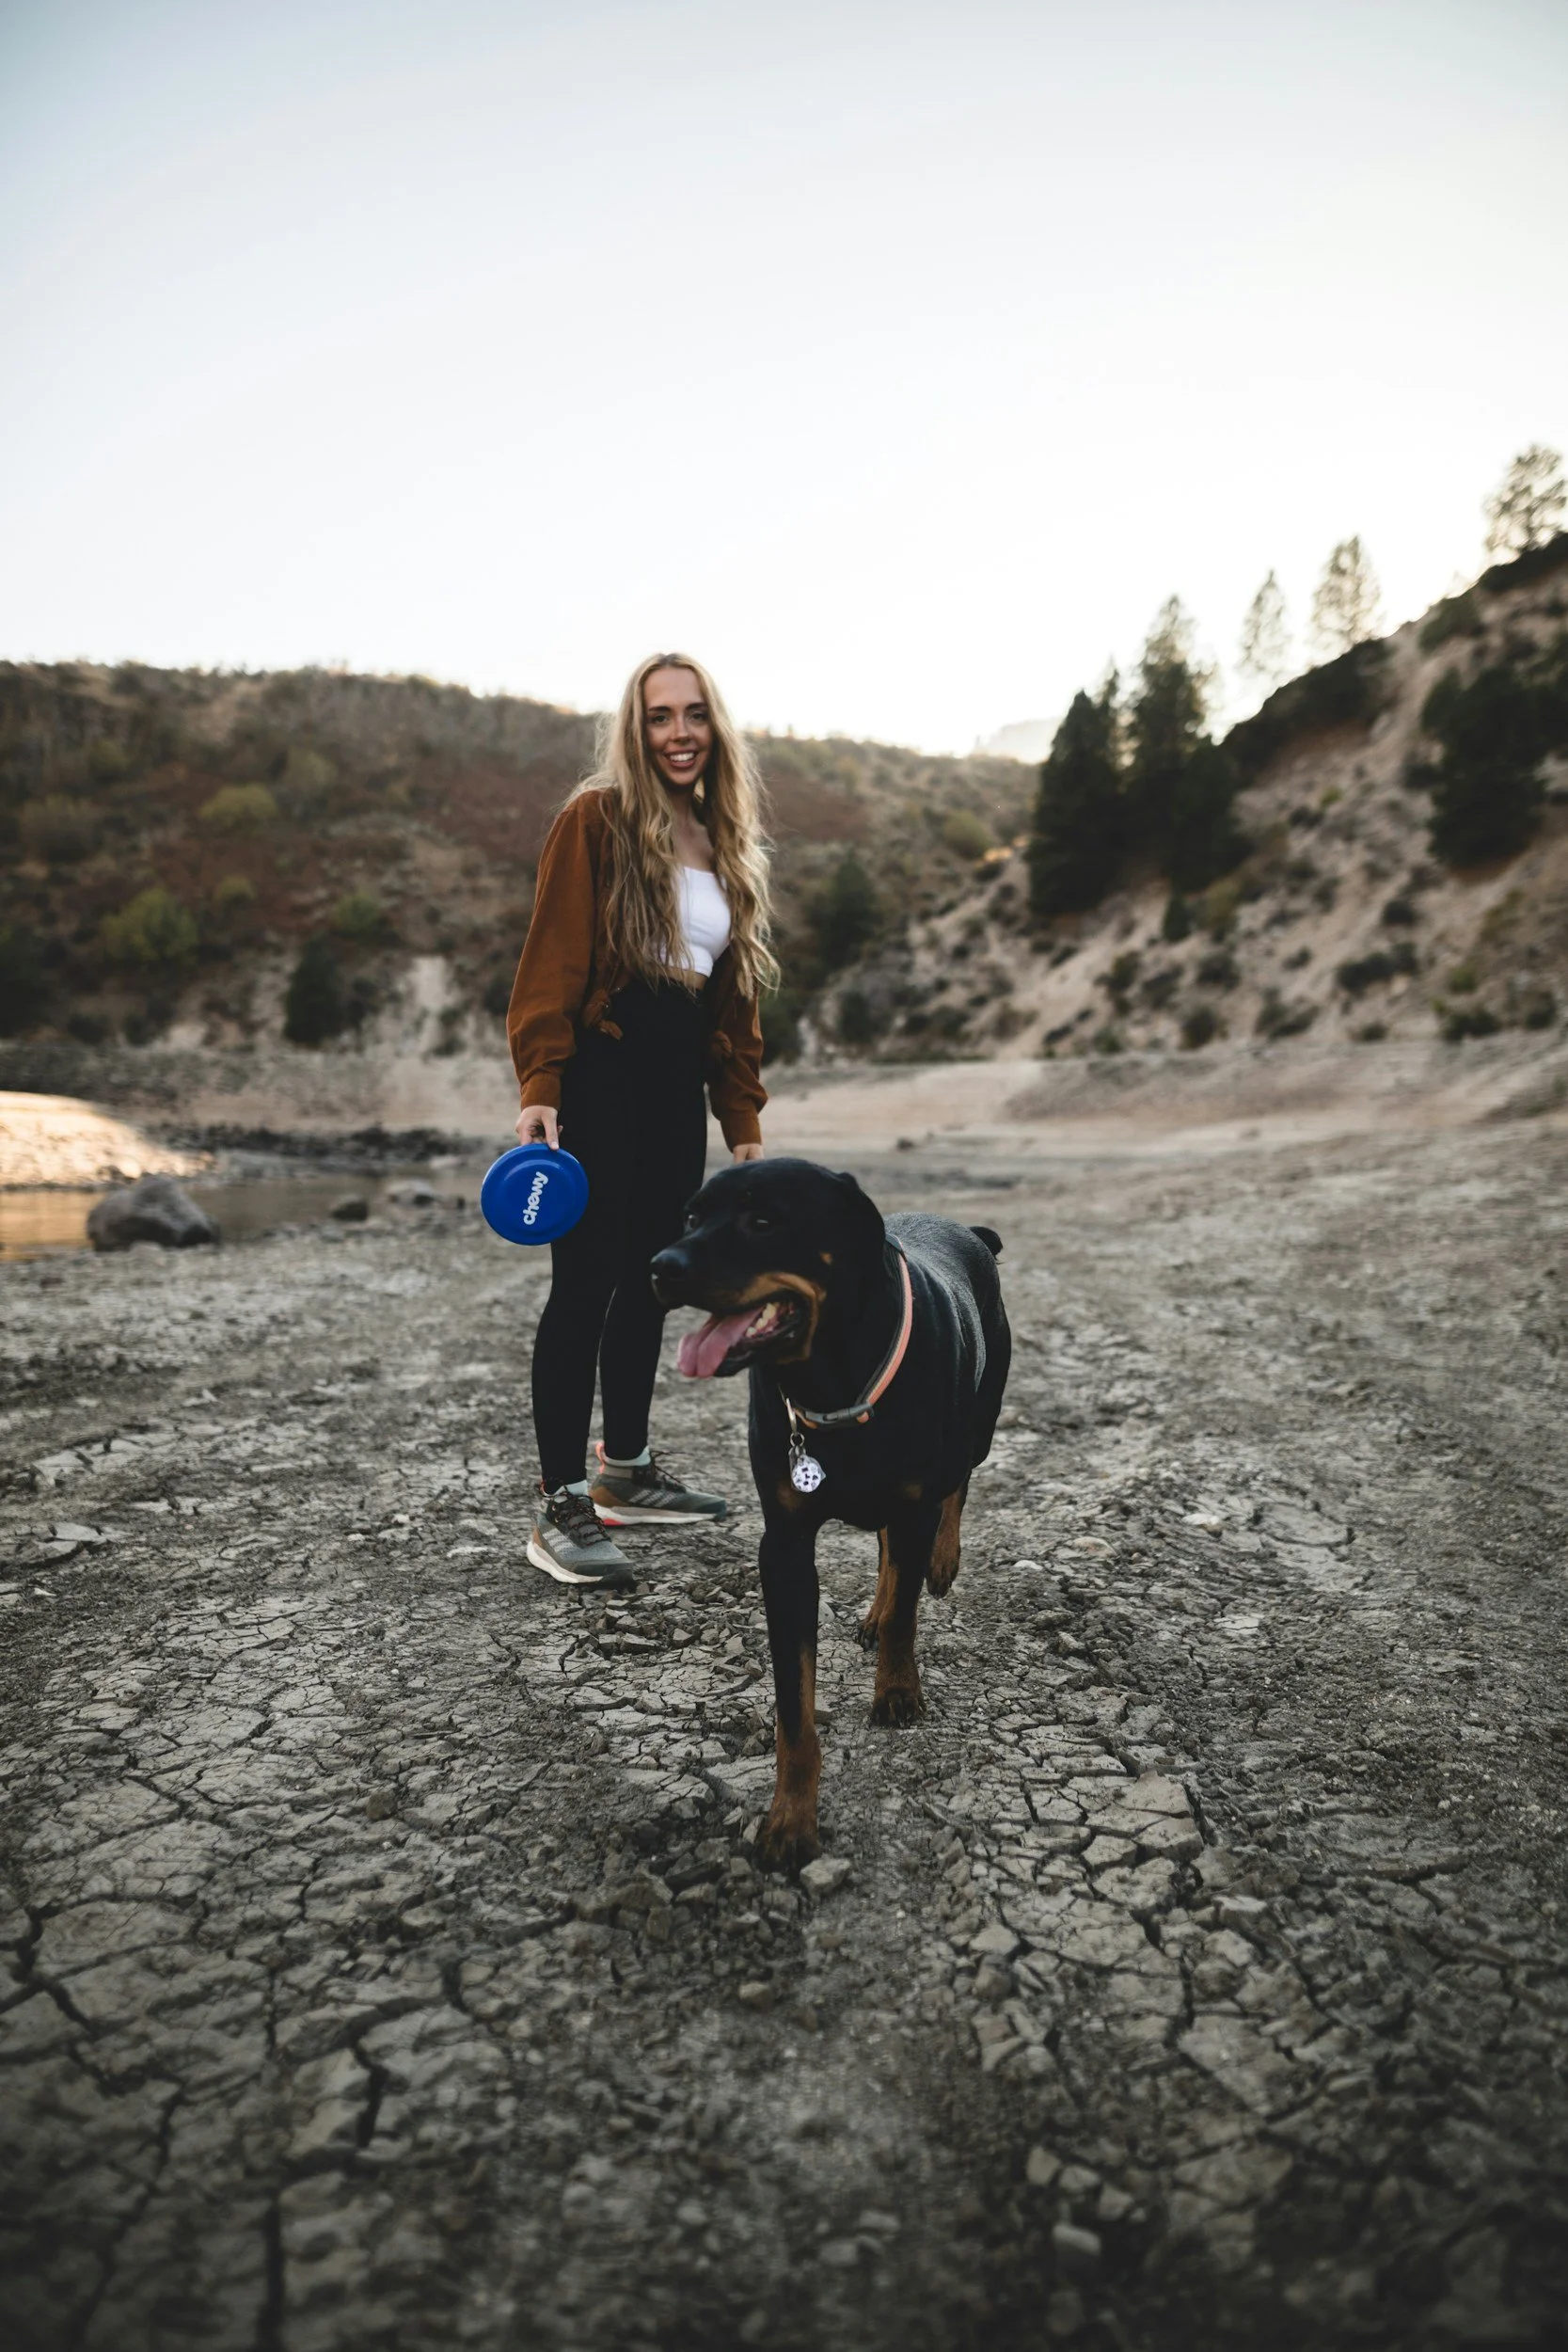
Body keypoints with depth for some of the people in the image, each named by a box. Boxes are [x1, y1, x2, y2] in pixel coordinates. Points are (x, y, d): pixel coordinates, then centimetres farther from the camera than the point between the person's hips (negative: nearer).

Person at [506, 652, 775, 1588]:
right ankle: (561, 1505, 0)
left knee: (649, 1282, 13)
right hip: (599, 1079, -7)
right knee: (586, 1285, -7)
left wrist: (745, 1120, 14)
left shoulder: (725, 844, 16)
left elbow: (736, 996, 18)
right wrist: (539, 1088, -20)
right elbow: (552, 962, -10)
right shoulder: (596, 821, -4)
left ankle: (627, 1470, 27)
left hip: (677, 1090, 7)